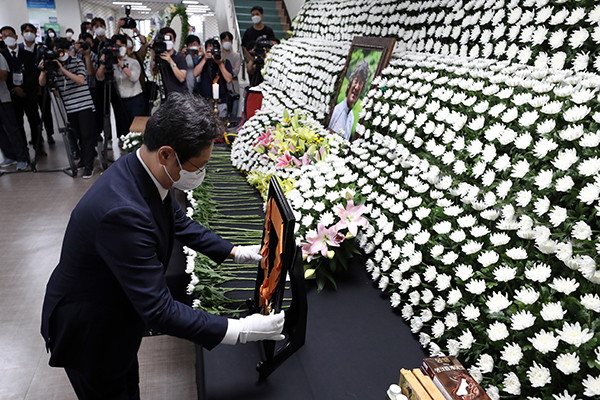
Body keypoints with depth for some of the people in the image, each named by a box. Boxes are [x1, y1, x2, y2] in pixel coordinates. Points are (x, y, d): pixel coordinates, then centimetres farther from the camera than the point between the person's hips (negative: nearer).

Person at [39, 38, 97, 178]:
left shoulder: (77, 62, -1)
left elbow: (81, 80, -14)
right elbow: (42, 83, 4)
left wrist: (63, 69, -20)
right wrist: (43, 70, -15)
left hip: (84, 104, -4)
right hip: (69, 107, 4)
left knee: (87, 135, -5)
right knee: (75, 135, 10)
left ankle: (89, 165, -4)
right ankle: (83, 159, 25)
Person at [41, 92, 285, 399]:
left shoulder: (144, 172, -13)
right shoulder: (122, 212, -41)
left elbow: (179, 222, 7)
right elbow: (159, 310, -36)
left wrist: (234, 252, 5)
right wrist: (241, 331, -31)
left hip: (116, 313, 7)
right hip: (87, 334, -7)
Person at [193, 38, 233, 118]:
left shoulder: (225, 62, 4)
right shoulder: (203, 60, 10)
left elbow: (228, 79, -9)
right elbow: (195, 74, -6)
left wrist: (220, 64, -14)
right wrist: (205, 59, -10)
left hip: (220, 102, -1)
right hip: (204, 101, 1)